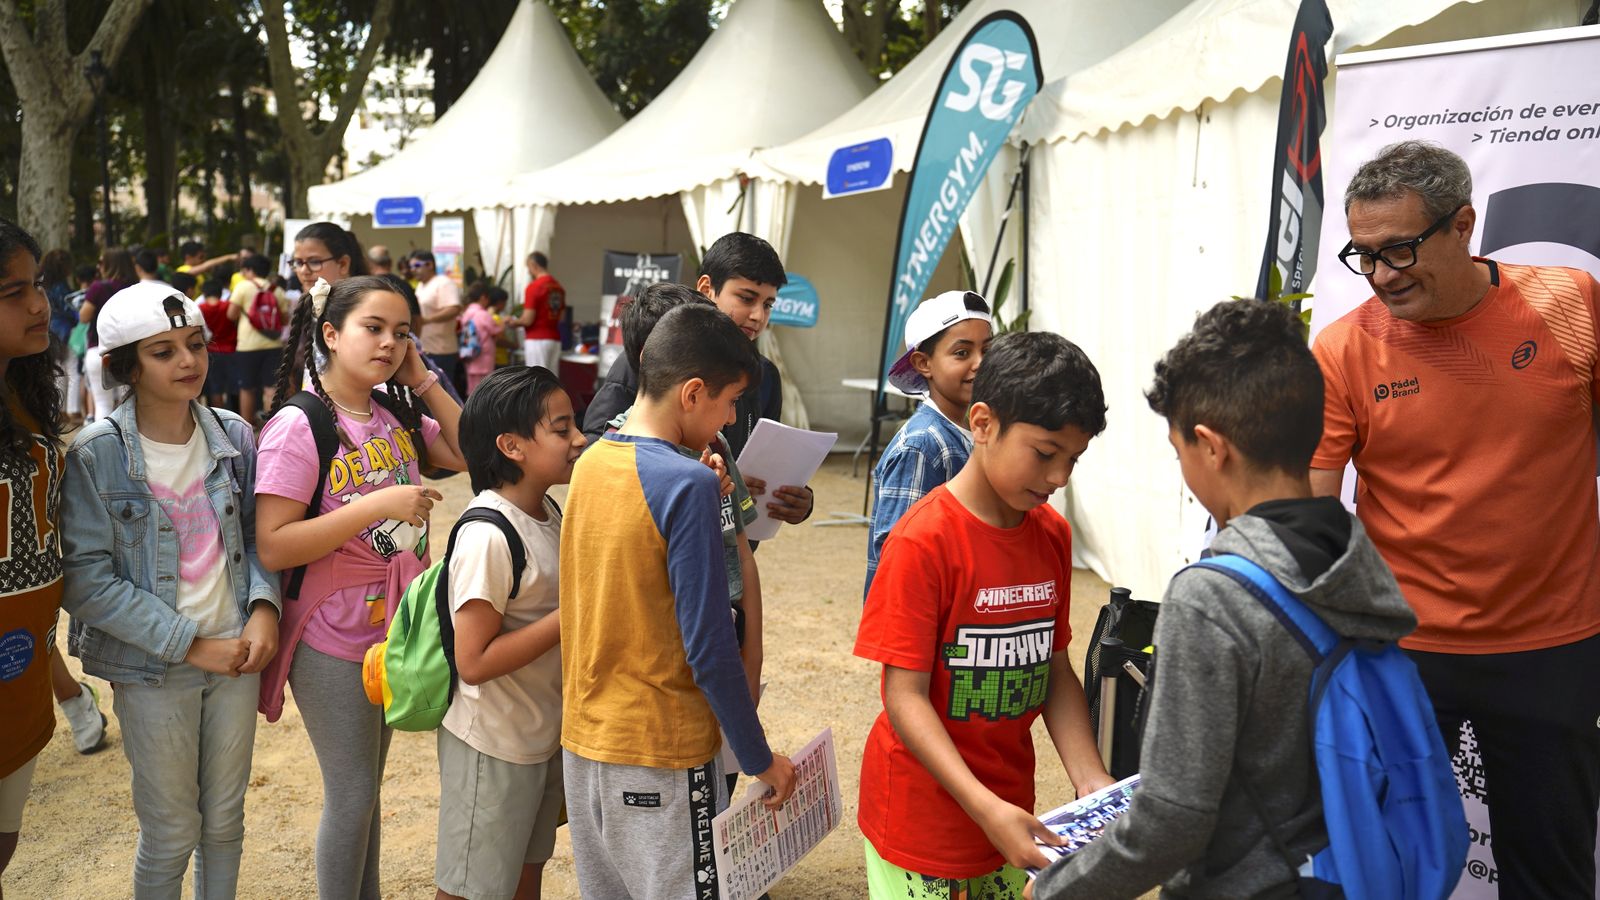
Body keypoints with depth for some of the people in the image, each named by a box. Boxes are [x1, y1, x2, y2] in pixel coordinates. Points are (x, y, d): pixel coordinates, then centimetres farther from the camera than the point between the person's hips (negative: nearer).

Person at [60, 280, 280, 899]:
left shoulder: (235, 437, -1)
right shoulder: (97, 455, -14)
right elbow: (86, 580, -16)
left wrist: (264, 605, -10)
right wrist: (191, 644, -18)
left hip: (237, 656, 4)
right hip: (154, 672, -3)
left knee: (225, 822, 17)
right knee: (171, 834, 10)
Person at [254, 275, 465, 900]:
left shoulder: (397, 417, 2)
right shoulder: (298, 427, -17)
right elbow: (272, 547, -23)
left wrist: (424, 383, -4)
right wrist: (377, 504, -29)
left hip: (395, 630, 7)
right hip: (333, 643, -6)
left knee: (367, 786, 21)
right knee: (352, 794, 5)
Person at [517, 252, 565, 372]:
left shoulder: (533, 287, -12)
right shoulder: (558, 287, 10)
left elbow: (528, 320, -15)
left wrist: (513, 322, 3)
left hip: (536, 340, -7)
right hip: (555, 339, 7)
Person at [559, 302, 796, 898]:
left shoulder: (590, 464, 2)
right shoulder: (686, 485, -20)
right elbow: (709, 649, -20)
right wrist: (759, 759, -9)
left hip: (584, 738, 8)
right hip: (662, 755, -7)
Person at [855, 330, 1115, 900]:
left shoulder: (1053, 535, 0)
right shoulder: (924, 541, -19)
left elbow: (1055, 668, 7)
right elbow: (905, 695, -19)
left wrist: (1090, 779, -5)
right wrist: (986, 808, -26)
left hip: (1007, 804, 6)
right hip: (924, 809, -6)